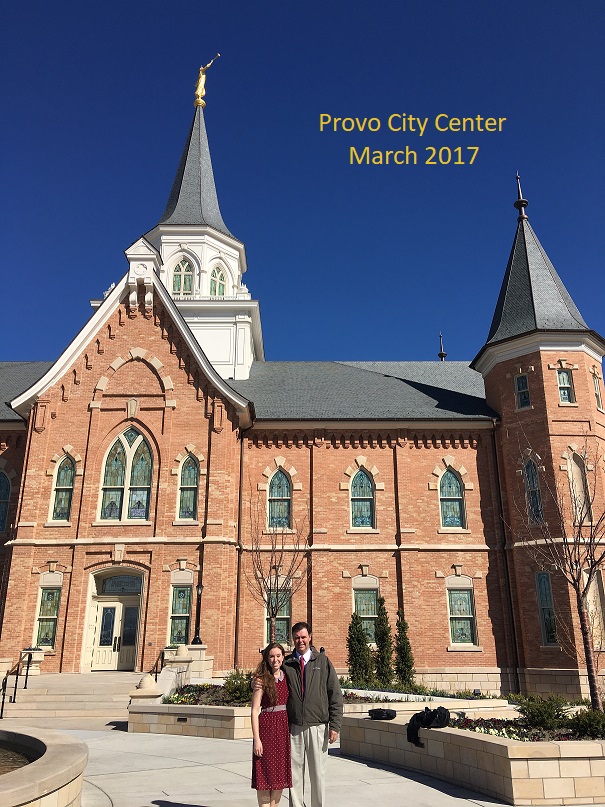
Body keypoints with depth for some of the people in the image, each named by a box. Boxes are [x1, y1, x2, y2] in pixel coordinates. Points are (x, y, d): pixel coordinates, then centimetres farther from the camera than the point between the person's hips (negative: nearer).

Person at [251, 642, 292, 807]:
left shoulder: (287, 676, 7)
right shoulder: (262, 680, -7)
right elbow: (255, 711, -9)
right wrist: (256, 739, -15)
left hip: (284, 728, 5)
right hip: (267, 727, -5)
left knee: (281, 774, 11)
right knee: (265, 774, 1)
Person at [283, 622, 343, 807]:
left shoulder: (323, 661, 2)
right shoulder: (286, 663, 3)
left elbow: (335, 695, 1)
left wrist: (335, 725, -5)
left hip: (317, 727, -1)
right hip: (293, 727, 1)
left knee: (318, 773, 7)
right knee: (294, 773, 7)